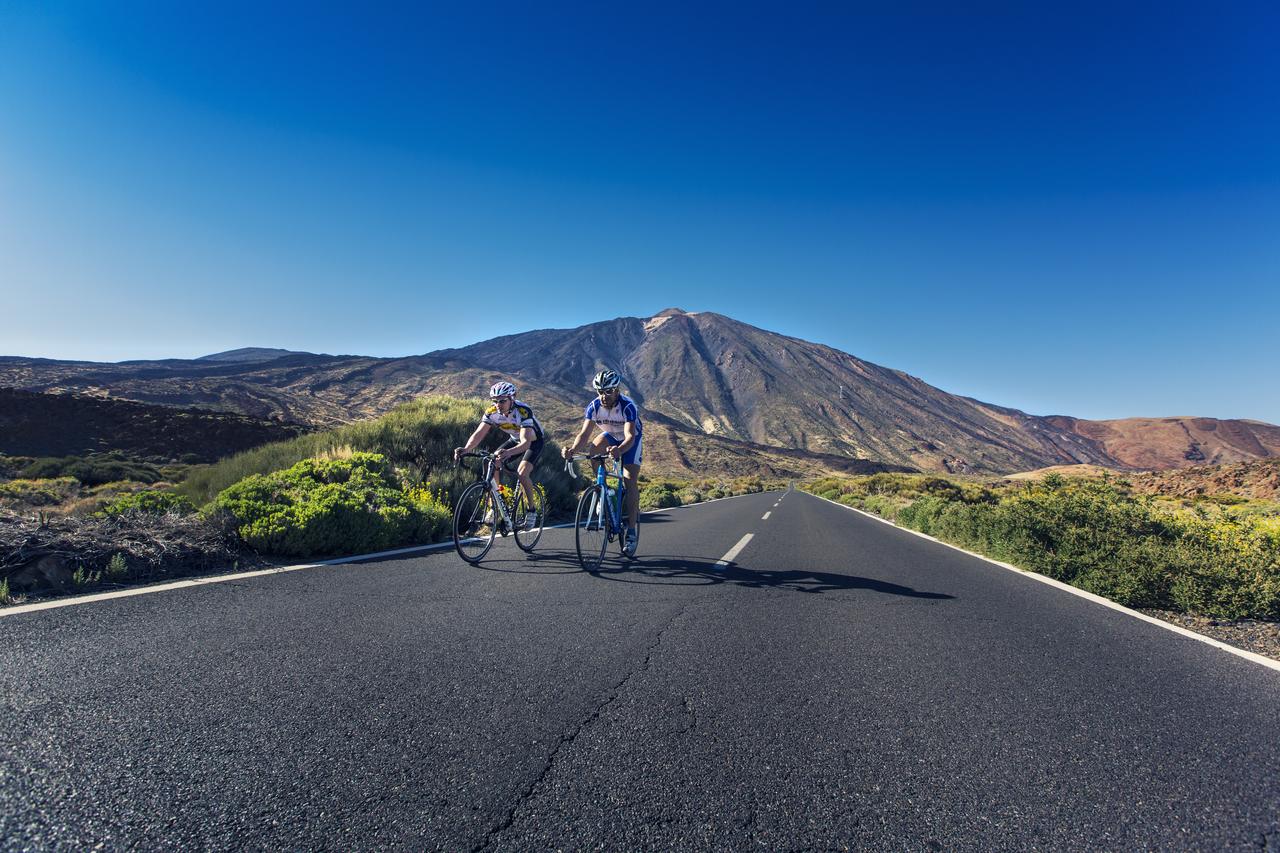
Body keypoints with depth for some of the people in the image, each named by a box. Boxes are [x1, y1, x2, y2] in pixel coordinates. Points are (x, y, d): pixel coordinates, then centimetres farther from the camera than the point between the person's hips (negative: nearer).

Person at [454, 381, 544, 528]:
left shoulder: (523, 411, -37)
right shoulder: (492, 412, -21)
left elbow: (526, 442, -47)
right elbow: (479, 433, -26)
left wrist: (508, 452, -66)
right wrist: (466, 449, -46)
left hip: (534, 441, -6)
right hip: (515, 440, 6)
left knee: (522, 473, -26)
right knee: (492, 465, -12)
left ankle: (532, 511, -6)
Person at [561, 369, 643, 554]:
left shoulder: (628, 406, -36)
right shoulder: (594, 406, -25)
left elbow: (630, 437, -46)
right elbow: (584, 434, -31)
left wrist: (619, 450, -68)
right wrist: (573, 450, -52)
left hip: (632, 439, -5)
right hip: (611, 436, 5)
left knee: (630, 482, -16)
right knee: (592, 450, -24)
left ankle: (632, 531, -11)